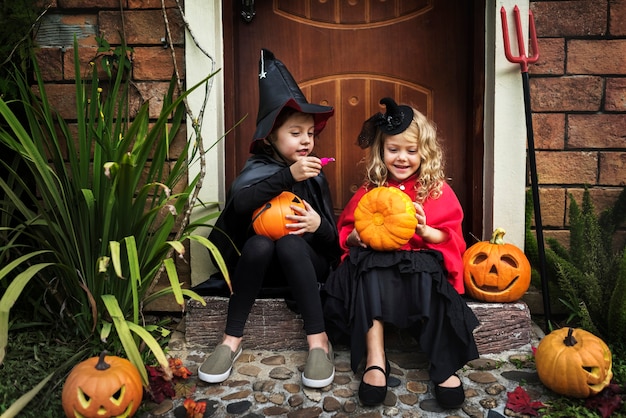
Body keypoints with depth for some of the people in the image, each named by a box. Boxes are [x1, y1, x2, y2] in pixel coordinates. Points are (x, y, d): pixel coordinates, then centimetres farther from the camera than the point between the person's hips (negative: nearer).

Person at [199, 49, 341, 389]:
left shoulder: (314, 176, 2)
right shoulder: (258, 168, -4)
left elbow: (332, 238, 2)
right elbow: (239, 202, -28)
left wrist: (319, 225, -21)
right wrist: (287, 175, -35)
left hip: (304, 263, 1)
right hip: (261, 264, 0)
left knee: (290, 243, -31)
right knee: (259, 243, -32)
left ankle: (318, 341, -27)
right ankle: (232, 339, -22)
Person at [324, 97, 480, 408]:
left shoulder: (438, 191, 8)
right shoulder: (369, 191, 11)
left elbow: (453, 239, 6)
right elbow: (345, 233, 16)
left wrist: (426, 230, -15)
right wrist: (357, 237, -8)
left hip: (423, 260, -1)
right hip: (376, 261, 2)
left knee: (429, 276, -35)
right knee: (370, 271, -33)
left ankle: (444, 366, -23)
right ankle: (376, 360, -30)